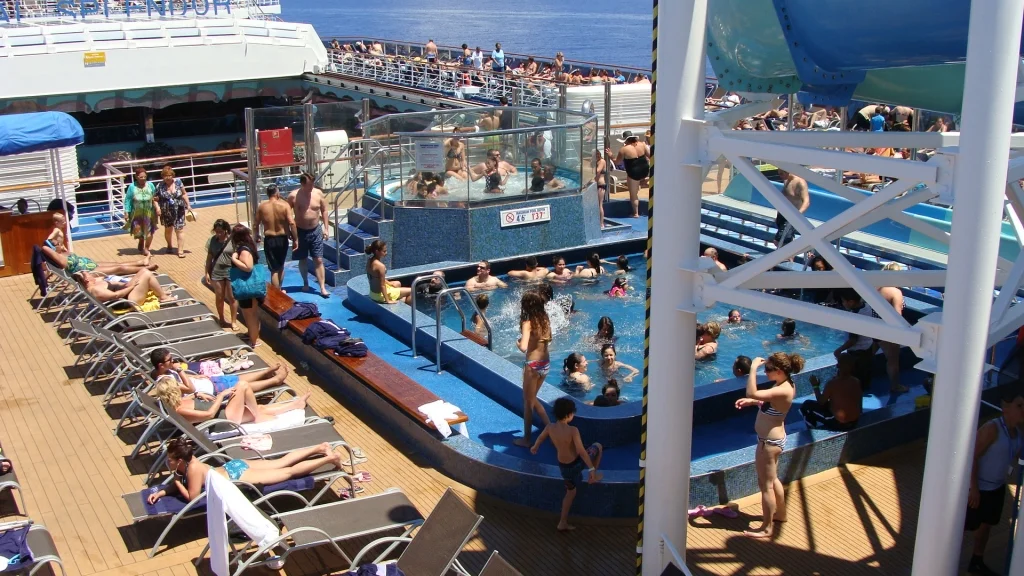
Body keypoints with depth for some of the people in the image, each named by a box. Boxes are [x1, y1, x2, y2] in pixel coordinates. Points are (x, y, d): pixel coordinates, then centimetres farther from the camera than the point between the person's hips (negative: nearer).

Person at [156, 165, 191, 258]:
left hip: (179, 211, 0)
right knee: (168, 229, 18)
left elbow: (184, 194, 4)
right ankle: (169, 245, 43)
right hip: (166, 212, 1)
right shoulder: (160, 186, -9)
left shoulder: (178, 182, -5)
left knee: (179, 230, -5)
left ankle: (180, 250, -1)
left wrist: (188, 205, 4)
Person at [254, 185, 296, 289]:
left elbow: (256, 225, 4)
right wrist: (295, 239, -8)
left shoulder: (262, 206, -2)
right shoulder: (284, 205, -7)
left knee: (274, 269, 5)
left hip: (269, 240, -1)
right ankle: (279, 289, 36)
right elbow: (292, 223, -15)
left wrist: (256, 237, 23)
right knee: (281, 266, 23)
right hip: (283, 239, 1)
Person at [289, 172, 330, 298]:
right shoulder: (293, 196, -13)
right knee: (303, 259, 13)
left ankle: (323, 288, 0)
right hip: (300, 231, -1)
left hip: (316, 231, 1)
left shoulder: (318, 193, -6)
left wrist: (325, 228, 2)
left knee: (319, 260, -1)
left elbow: (324, 211, 6)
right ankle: (306, 283, 33)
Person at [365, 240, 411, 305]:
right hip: (380, 295, -9)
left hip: (373, 292, 9)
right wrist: (387, 300, -18)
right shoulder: (380, 266, -29)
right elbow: (382, 285, -25)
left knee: (398, 284, 34)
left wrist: (389, 283, 16)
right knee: (411, 291, 2)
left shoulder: (370, 261, -1)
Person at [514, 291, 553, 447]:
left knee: (528, 403, 9)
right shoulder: (545, 320, 2)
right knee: (532, 399, 25)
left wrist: (518, 342, -10)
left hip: (533, 365, -7)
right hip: (546, 363, 7)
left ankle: (527, 439, 19)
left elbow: (523, 348, -30)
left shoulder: (528, 323, -19)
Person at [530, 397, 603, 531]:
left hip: (563, 465, 5)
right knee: (598, 447, 19)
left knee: (571, 492, 27)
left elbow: (540, 438, 10)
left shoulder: (550, 427, -11)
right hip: (576, 463, -5)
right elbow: (582, 452, -29)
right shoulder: (572, 430, -29)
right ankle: (593, 477, 31)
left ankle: (563, 523, 29)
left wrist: (535, 447, 31)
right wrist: (592, 469, -23)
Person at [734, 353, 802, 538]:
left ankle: (766, 528, 17)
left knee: (766, 484, 4)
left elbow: (752, 393, -42)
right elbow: (769, 402, 16)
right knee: (773, 479, 27)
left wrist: (753, 367, -34)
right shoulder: (786, 384, -1)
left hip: (769, 442, -10)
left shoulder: (782, 391, -31)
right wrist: (751, 402, 2)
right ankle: (780, 513, 45)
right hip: (773, 439, 10)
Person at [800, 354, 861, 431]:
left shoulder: (832, 384, -22)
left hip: (838, 424, -6)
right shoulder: (856, 381, -6)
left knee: (806, 405, 10)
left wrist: (815, 386, 6)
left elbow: (821, 402, -8)